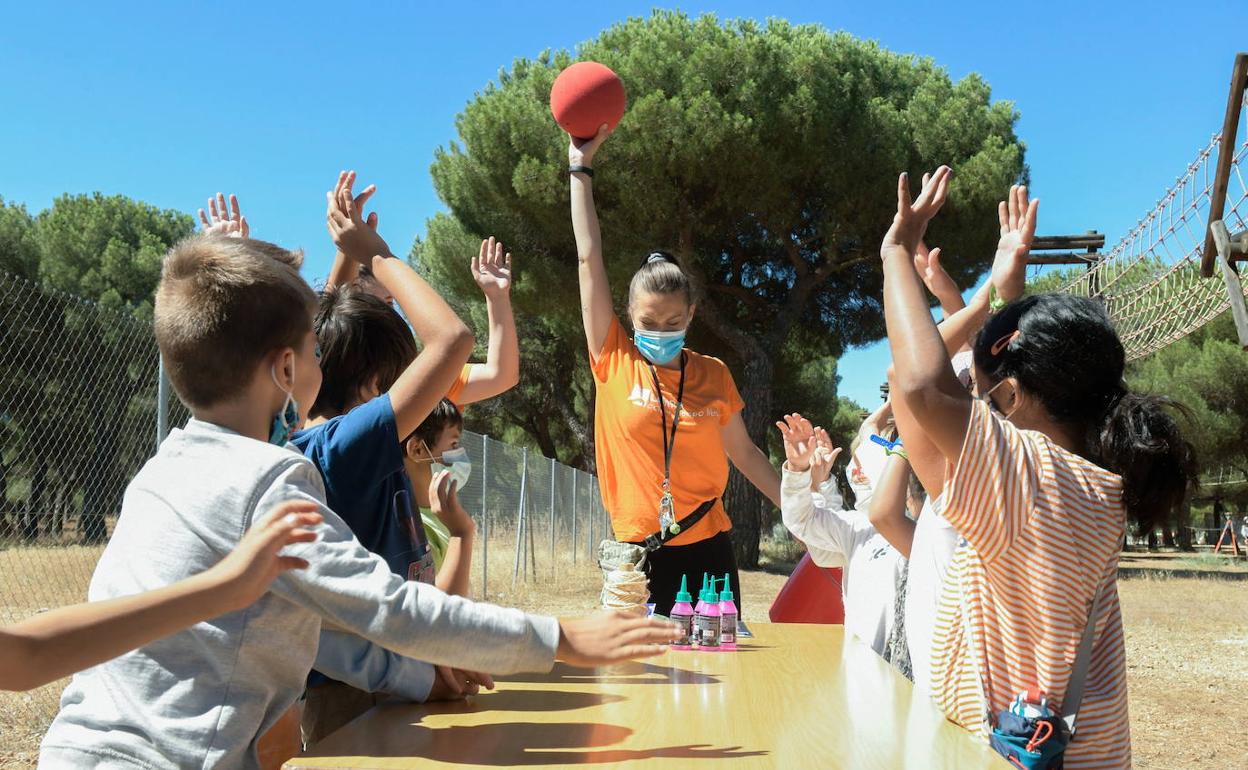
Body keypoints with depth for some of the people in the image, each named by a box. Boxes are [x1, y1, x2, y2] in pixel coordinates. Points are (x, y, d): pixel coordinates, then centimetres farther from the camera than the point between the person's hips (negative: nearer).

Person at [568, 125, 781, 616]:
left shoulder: (713, 374, 5)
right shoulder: (613, 362, -1)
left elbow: (744, 453, 15)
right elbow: (589, 258, -1)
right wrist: (581, 169, 1)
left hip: (707, 552, 2)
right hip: (638, 556, -1)